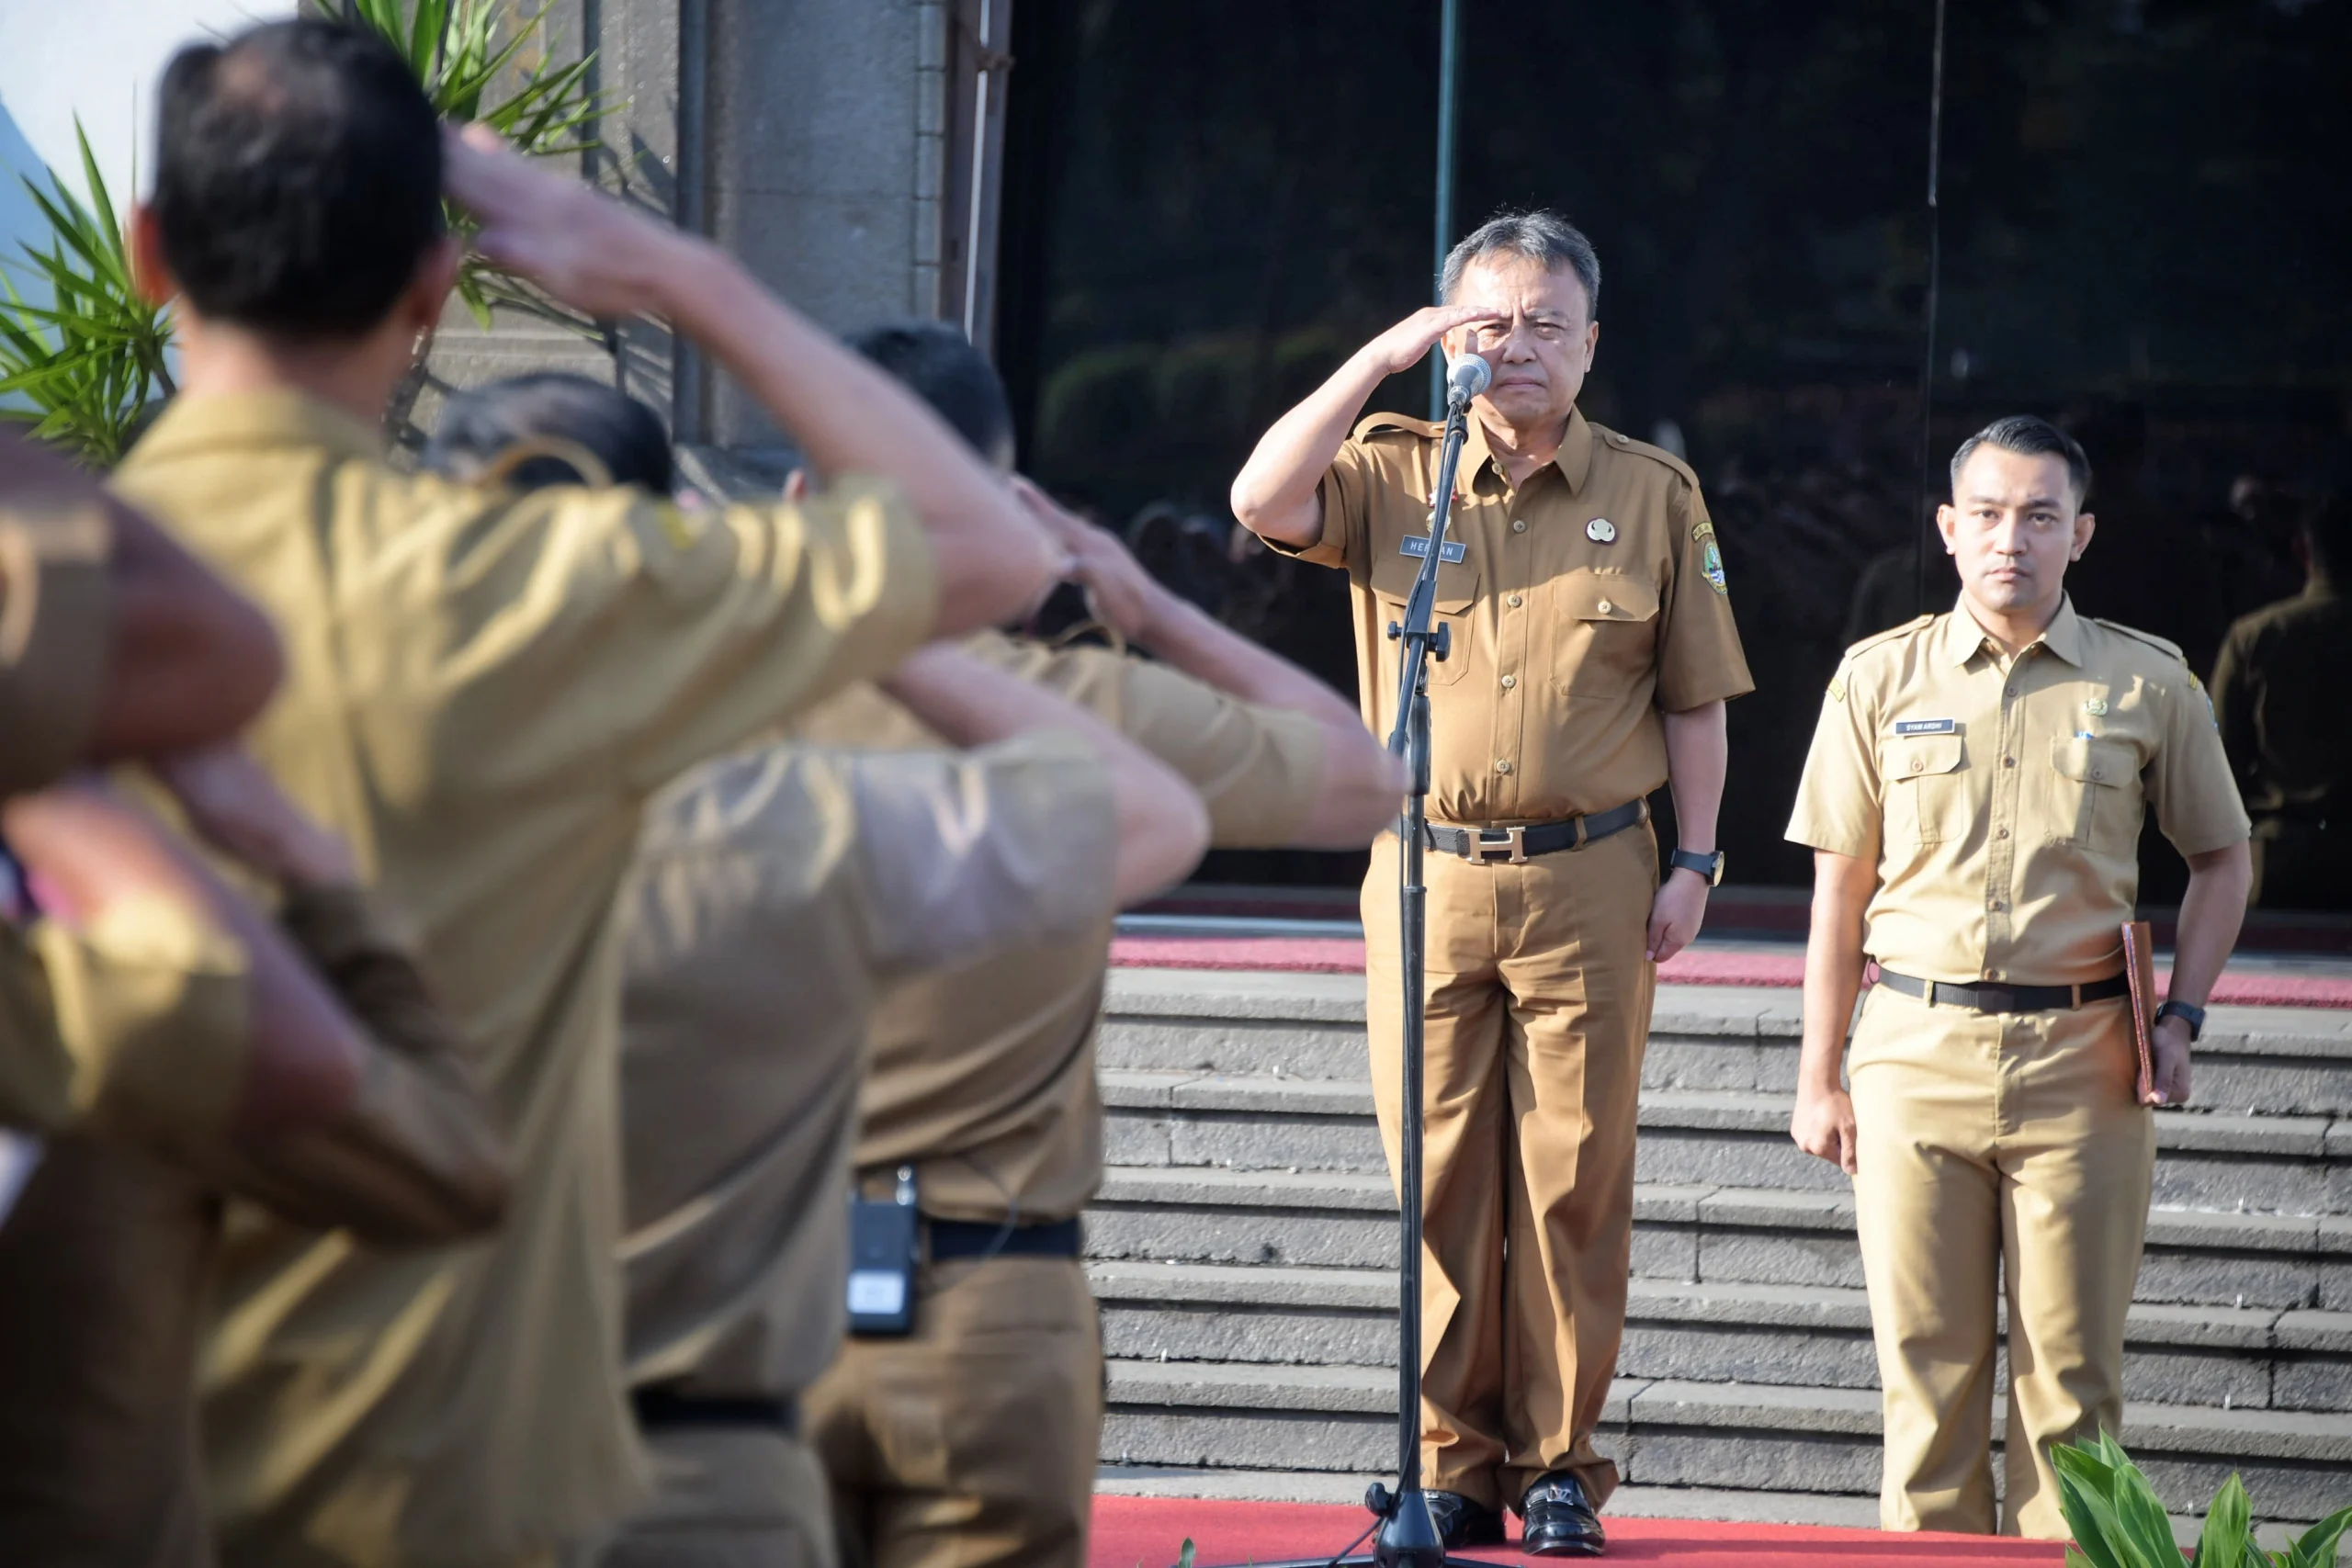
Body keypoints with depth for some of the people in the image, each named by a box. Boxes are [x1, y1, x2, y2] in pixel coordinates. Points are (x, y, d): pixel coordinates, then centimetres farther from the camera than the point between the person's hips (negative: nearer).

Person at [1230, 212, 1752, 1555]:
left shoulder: (1653, 495, 7)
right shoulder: (1394, 474, 6)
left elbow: (1693, 699, 9)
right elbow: (1263, 501, -13)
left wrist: (1694, 862, 2)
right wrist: (1384, 357, -12)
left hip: (1589, 882, -1)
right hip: (1426, 876, 1)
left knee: (1574, 1178, -1)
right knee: (1441, 1175, 2)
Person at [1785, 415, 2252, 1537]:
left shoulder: (2149, 682, 5)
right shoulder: (1880, 677, 7)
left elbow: (2220, 858, 16)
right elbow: (1839, 889, 11)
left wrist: (2181, 1017, 3)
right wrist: (1817, 1081, 8)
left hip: (2080, 1059, -1)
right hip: (1915, 1052, 1)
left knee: (2072, 1368, -1)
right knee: (1926, 1360, 1)